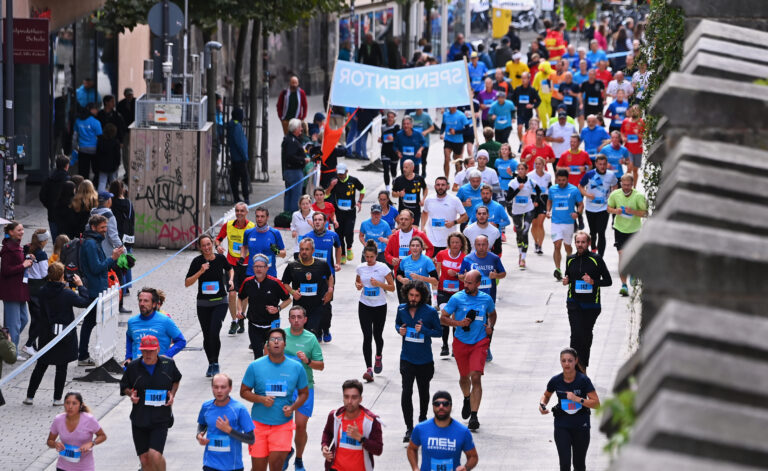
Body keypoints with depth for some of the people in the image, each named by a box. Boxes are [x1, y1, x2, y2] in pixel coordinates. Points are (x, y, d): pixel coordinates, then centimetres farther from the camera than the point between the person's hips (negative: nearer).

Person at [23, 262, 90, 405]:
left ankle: (30, 396, 16)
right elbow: (85, 302, -9)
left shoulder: (43, 291, -6)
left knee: (40, 366, 14)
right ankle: (57, 399, 11)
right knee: (61, 368, 8)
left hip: (46, 334, 4)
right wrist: (80, 286, 2)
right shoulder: (67, 294, -17)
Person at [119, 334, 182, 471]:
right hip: (139, 419, 2)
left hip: (160, 420, -2)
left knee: (155, 455, -18)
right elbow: (124, 387, 13)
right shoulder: (133, 367, -2)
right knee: (144, 459, 5)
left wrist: (172, 394, 2)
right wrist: (131, 395, -9)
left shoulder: (168, 364, -1)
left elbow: (176, 380, 19)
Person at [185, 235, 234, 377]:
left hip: (220, 302, -1)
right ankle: (211, 364, 26)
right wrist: (200, 272, -22)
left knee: (214, 332, -19)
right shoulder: (197, 261, -8)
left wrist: (231, 280, 1)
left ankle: (215, 363, -4)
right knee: (206, 336, 7)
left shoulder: (220, 258, -3)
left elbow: (230, 269, 20)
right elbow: (187, 283, -11)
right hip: (203, 303, 1)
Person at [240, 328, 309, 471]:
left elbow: (304, 393, 12)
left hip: (283, 424, 0)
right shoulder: (255, 366, -2)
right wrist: (261, 399, -15)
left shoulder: (296, 368, 1)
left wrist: (292, 407, -7)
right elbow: (244, 392, 4)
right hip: (259, 424, 0)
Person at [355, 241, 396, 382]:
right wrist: (358, 285, -6)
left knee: (377, 335, 10)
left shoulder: (383, 268, -9)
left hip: (380, 306, -1)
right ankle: (369, 369, -9)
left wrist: (379, 283, -21)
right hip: (364, 306, 1)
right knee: (367, 337, -8)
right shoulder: (360, 268, 0)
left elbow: (392, 287, -6)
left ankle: (378, 357, 43)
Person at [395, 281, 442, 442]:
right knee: (406, 391, -12)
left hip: (424, 360, -1)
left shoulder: (430, 312, -11)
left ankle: (422, 418, 44)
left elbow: (439, 331, -4)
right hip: (407, 358, 1)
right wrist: (400, 330, -7)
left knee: (424, 391, 18)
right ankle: (409, 429, -8)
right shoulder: (401, 309, -2)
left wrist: (424, 330, -21)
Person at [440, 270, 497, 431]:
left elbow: (492, 314, 22)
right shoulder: (457, 298, -6)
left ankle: (474, 416, -13)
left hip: (480, 342, -1)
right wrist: (459, 323, -18)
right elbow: (442, 318, -3)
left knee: (476, 377, -14)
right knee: (464, 376, 15)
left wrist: (490, 327, 2)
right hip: (461, 343, 1)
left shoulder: (486, 299, 1)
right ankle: (467, 399, 49)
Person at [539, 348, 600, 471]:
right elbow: (546, 395, 16)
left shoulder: (583, 380, -13)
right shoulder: (556, 380, -5)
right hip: (562, 425, 1)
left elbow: (596, 403, -15)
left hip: (581, 425, -1)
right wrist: (542, 404, -6)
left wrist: (577, 399, -26)